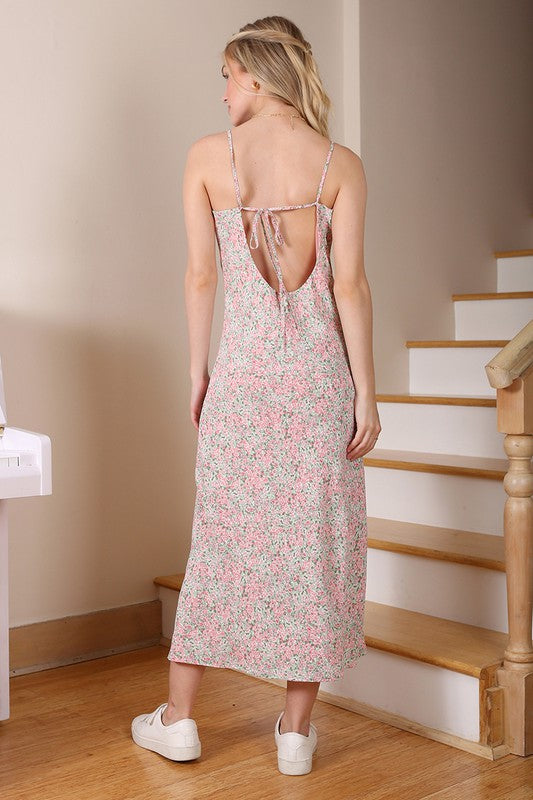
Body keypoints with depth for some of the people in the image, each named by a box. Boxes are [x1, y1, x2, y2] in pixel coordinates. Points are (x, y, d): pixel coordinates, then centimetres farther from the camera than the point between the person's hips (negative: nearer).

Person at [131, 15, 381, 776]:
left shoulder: (208, 155, -1)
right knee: (314, 538, 8)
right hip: (318, 370, -1)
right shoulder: (341, 164, -3)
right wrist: (367, 393, -3)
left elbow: (200, 275, 0)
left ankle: (178, 718, 23)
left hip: (241, 370, 1)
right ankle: (297, 729, 17)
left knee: (224, 532, 12)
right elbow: (350, 285, -7)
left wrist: (198, 368, 9)